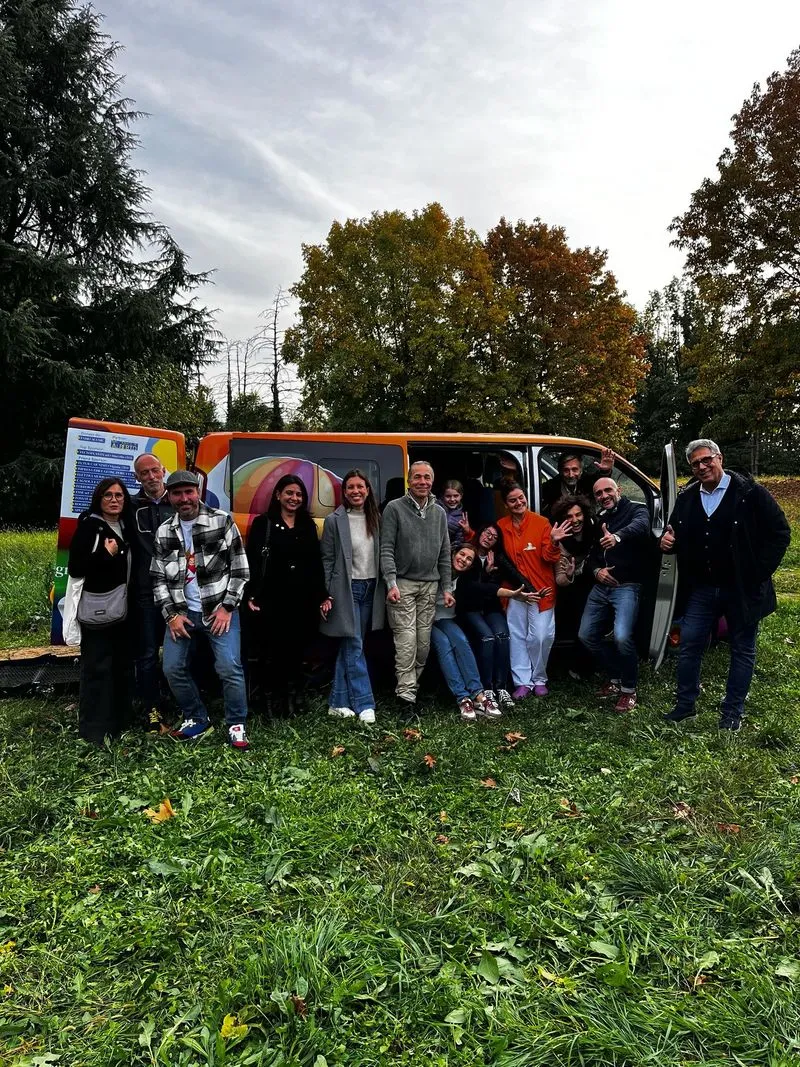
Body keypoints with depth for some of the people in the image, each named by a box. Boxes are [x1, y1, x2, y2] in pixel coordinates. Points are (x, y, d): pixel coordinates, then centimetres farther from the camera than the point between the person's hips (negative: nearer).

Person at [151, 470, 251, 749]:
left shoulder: (222, 521, -6)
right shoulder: (164, 532, 6)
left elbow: (240, 568, -5)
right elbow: (158, 578, 9)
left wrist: (227, 607, -9)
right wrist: (171, 614, -1)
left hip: (219, 610, -4)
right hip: (181, 612, 4)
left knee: (229, 668, -11)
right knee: (173, 668, 4)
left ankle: (236, 725, 8)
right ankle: (197, 720, 24)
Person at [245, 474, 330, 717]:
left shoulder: (308, 526, 13)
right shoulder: (263, 524, 3)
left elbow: (317, 564, 13)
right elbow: (251, 561, -3)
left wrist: (323, 596, 6)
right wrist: (251, 596, -12)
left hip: (303, 600, 3)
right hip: (272, 599, -2)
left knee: (297, 650, 3)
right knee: (275, 651, 2)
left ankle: (295, 696, 17)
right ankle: (278, 701, 15)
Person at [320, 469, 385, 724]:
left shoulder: (376, 519, 7)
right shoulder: (334, 521, -5)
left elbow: (382, 555, 11)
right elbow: (327, 560, -4)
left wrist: (385, 588, 6)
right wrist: (326, 595, -7)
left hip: (371, 589, 5)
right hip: (347, 589, -4)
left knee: (349, 647, 10)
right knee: (354, 647, -4)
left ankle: (337, 703, 17)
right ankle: (364, 704, 0)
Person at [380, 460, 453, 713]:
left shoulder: (439, 512, 12)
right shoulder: (394, 509, -3)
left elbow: (444, 553, 14)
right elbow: (386, 549, -7)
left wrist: (446, 588, 10)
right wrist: (391, 583, -17)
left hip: (430, 585, 5)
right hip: (403, 584, -5)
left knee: (424, 643, 7)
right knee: (406, 642, -9)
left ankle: (413, 685, 22)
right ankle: (407, 695, -5)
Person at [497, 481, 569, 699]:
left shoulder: (541, 523, -5)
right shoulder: (501, 526, 4)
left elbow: (549, 558, -6)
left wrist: (553, 542, -27)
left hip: (540, 590, -2)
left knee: (541, 636, -2)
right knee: (517, 637, 5)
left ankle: (539, 679, 18)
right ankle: (522, 682, 15)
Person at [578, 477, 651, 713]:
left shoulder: (636, 510, -4)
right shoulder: (598, 520, 16)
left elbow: (641, 526, -29)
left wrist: (618, 536, -50)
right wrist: (596, 570, -4)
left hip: (627, 586, -7)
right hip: (601, 587, 7)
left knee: (622, 637, -23)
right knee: (586, 635, 7)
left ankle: (629, 689, 0)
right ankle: (614, 676, 28)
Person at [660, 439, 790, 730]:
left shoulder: (750, 493, -9)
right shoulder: (686, 498, 5)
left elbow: (780, 533, -7)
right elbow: (676, 536, 18)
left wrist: (759, 573, -12)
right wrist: (667, 540, -6)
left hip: (742, 589, -3)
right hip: (700, 589, 4)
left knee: (742, 651, 9)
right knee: (689, 646, 7)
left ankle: (732, 712, 22)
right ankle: (685, 704, 22)